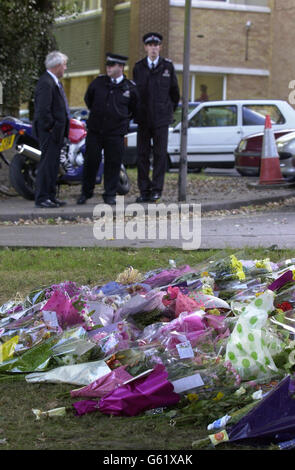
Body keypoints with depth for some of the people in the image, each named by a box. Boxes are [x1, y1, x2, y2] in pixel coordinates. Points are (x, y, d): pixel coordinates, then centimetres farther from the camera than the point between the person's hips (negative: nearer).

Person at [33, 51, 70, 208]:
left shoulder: (54, 82, 17)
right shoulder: (46, 83, -17)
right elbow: (43, 110, -23)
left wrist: (62, 130, 15)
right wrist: (51, 127, -17)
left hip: (56, 132, 10)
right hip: (49, 131, -10)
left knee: (53, 164, 13)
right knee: (47, 163, -8)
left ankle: (50, 196, 19)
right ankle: (41, 198, -5)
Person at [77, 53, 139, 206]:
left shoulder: (130, 88, 0)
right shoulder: (98, 82, 3)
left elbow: (134, 109, 18)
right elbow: (88, 99, 21)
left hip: (116, 133, -1)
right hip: (95, 130, 1)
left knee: (113, 164, 1)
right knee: (91, 161, 3)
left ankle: (110, 195, 11)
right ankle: (85, 192, 15)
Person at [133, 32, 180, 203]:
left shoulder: (168, 66, 3)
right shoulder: (138, 67, 8)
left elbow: (174, 91, 11)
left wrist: (170, 110, 11)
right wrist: (136, 112, 13)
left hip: (161, 118, -2)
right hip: (143, 118, 2)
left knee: (160, 155, -2)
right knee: (142, 155, 2)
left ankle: (156, 190, 2)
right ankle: (144, 190, 7)